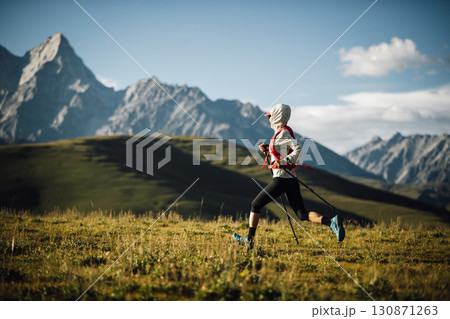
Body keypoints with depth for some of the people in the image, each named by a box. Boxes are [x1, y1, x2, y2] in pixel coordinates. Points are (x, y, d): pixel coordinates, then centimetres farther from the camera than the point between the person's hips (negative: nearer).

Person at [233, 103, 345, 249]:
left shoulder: (282, 133, -10)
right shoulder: (284, 132, 17)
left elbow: (297, 148, -23)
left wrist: (284, 162, -31)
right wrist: (267, 150, 16)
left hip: (281, 178, -9)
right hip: (291, 179, 9)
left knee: (255, 205, 7)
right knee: (302, 214, 3)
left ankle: (249, 240, 14)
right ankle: (331, 222, -19)